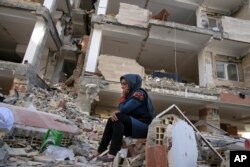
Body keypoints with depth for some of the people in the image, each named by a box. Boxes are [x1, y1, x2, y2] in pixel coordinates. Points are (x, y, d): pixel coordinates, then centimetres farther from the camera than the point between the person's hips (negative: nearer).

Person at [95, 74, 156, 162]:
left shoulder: (139, 94, -14)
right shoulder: (130, 94, 13)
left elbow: (123, 109, -21)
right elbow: (123, 110, 5)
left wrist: (123, 95, -7)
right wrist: (115, 113, -16)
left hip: (145, 127, -9)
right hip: (135, 125, 9)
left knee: (118, 117, -23)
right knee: (111, 120, -1)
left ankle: (112, 154, -26)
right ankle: (100, 151, -2)